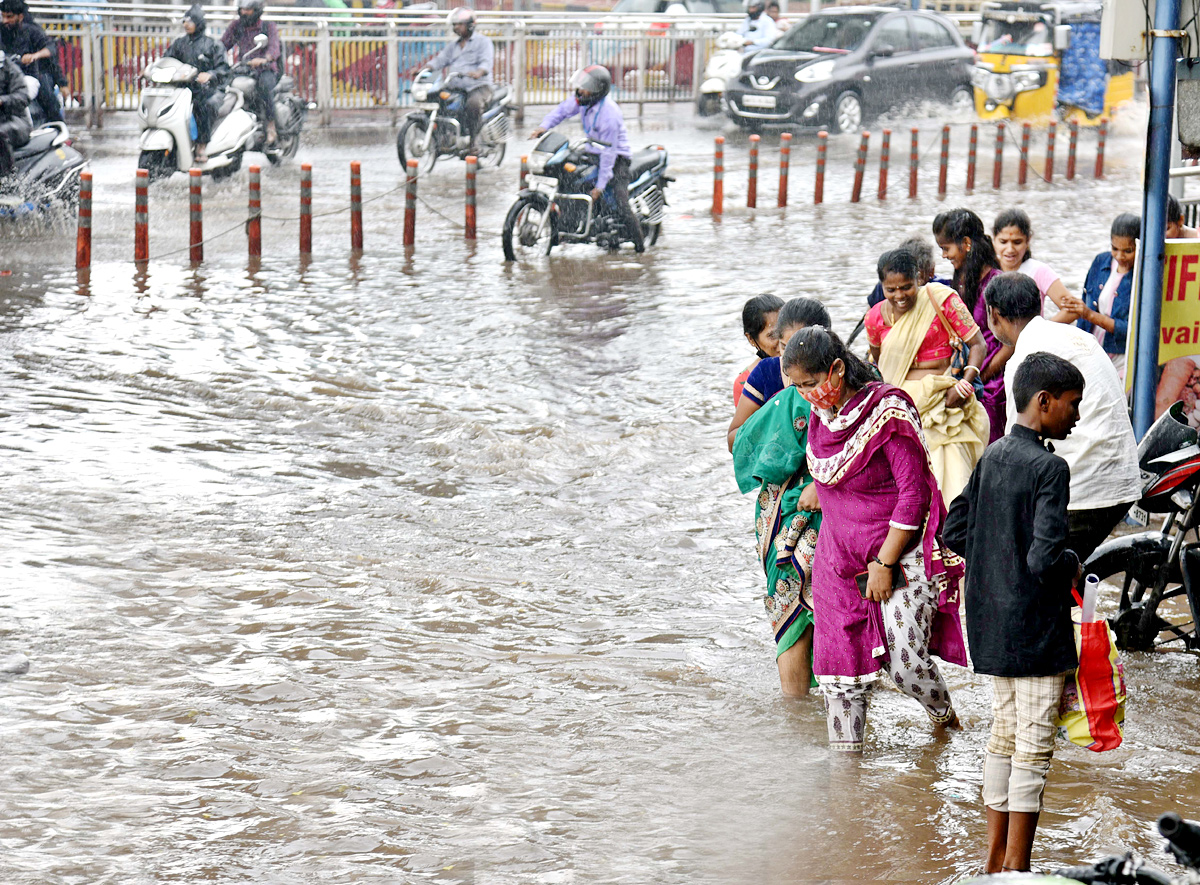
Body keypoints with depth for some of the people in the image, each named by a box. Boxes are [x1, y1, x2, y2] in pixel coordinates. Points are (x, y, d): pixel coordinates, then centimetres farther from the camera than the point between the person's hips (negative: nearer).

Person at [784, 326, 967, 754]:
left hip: (901, 556, -6)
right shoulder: (822, 414, 3)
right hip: (839, 558, 6)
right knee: (841, 660, 2)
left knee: (905, 661, -10)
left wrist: (884, 563, -16)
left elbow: (913, 494, -17)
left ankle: (945, 714, 23)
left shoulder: (888, 412, -18)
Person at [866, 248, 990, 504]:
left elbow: (977, 344, -4)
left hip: (941, 400, -3)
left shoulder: (942, 299, -5)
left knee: (951, 478, -14)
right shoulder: (876, 317, 5)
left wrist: (964, 383, -16)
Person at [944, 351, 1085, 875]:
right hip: (1036, 630, -8)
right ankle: (1017, 870, 5)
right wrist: (1073, 565, -6)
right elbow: (1045, 557, -25)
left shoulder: (992, 457, 6)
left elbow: (954, 531, 10)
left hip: (989, 625, 8)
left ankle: (996, 860, 22)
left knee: (1004, 736, 16)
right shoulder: (1050, 468, -18)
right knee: (1034, 749, 0)